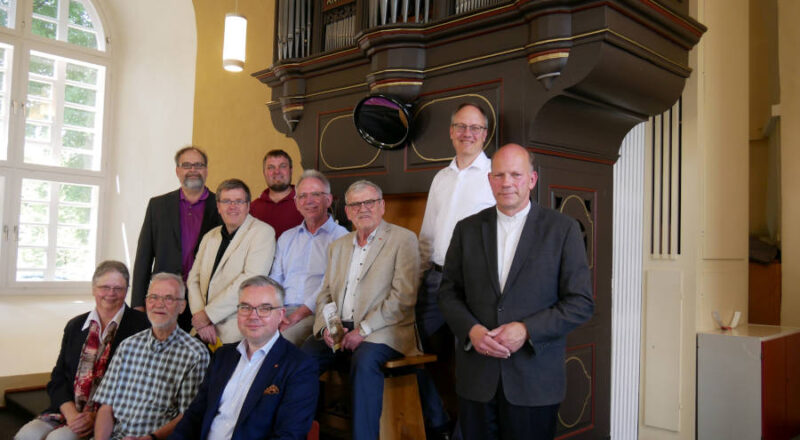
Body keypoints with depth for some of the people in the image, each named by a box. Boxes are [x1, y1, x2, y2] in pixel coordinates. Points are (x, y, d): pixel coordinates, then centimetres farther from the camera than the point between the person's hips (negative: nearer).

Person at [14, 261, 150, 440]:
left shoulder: (139, 326, -3)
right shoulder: (75, 326, 15)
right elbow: (57, 378, 11)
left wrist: (97, 416, -15)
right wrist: (71, 413, -8)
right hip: (67, 410, 5)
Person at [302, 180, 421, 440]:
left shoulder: (403, 239, 0)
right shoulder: (338, 246, 21)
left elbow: (404, 297, -9)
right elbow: (325, 294, 20)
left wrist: (364, 330, -15)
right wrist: (326, 326, -1)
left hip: (382, 332, -5)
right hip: (338, 331, 5)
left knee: (365, 360, -35)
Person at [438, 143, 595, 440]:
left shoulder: (563, 230, -2)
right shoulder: (467, 229, 7)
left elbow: (581, 302, -4)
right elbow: (448, 292, 8)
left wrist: (527, 330, -15)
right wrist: (471, 329, -10)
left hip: (535, 382, -2)